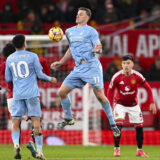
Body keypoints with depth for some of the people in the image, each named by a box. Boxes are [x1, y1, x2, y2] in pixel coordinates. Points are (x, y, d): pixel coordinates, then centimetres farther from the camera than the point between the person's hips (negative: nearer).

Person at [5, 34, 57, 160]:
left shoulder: (9, 59, 8)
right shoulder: (32, 56, -1)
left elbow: (8, 79, 14)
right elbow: (40, 74, 1)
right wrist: (50, 79, 19)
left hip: (17, 95, 2)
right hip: (32, 94, -2)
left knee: (15, 123, 6)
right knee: (36, 122, 0)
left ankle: (16, 144, -20)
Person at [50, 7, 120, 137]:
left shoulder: (91, 31, -1)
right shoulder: (69, 32, 17)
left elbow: (99, 49, -6)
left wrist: (97, 49, -29)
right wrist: (61, 62, 28)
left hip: (92, 66, -6)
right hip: (78, 68, 6)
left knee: (100, 96, -11)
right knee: (62, 92, 1)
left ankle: (113, 124, 0)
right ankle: (69, 119, 20)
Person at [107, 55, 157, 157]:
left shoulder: (137, 76, -17)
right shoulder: (117, 77, -18)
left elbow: (148, 87, -5)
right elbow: (110, 91, -5)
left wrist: (152, 103, -9)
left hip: (133, 104, 2)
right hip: (120, 103, -2)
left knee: (139, 126, 2)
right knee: (118, 123, -21)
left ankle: (140, 150, 18)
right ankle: (117, 149, -13)